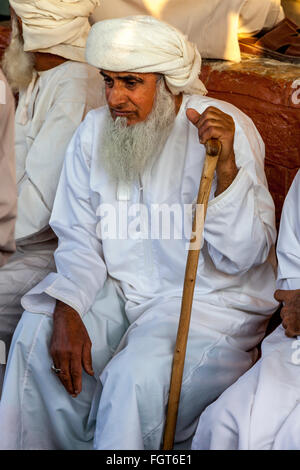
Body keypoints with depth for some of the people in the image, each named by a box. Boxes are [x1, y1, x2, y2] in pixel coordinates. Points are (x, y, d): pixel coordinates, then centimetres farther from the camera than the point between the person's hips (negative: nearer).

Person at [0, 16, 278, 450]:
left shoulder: (229, 130, -14)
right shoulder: (94, 131, 1)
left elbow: (245, 256, -20)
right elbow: (80, 239, 4)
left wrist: (226, 167, -35)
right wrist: (67, 312, -13)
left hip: (211, 302, -5)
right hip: (122, 290, 5)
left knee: (138, 374, -29)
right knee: (36, 333, -13)